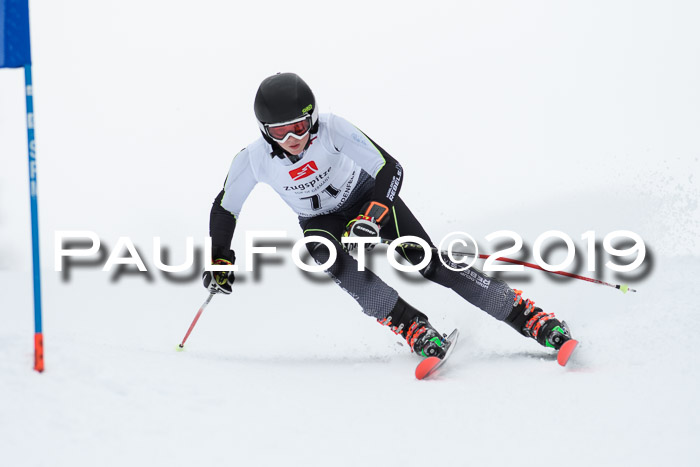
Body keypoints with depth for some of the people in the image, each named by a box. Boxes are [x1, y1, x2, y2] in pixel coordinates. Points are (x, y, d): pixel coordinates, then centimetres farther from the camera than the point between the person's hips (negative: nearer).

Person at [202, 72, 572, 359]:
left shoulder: (332, 129, -31)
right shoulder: (253, 161, -25)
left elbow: (390, 169, -30)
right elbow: (224, 210, -7)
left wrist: (370, 219, -42)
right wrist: (219, 260, -10)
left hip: (367, 196, -2)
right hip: (320, 222, 2)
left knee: (430, 263, -16)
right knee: (341, 266, -33)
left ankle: (528, 317, -16)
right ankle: (414, 330, -24)